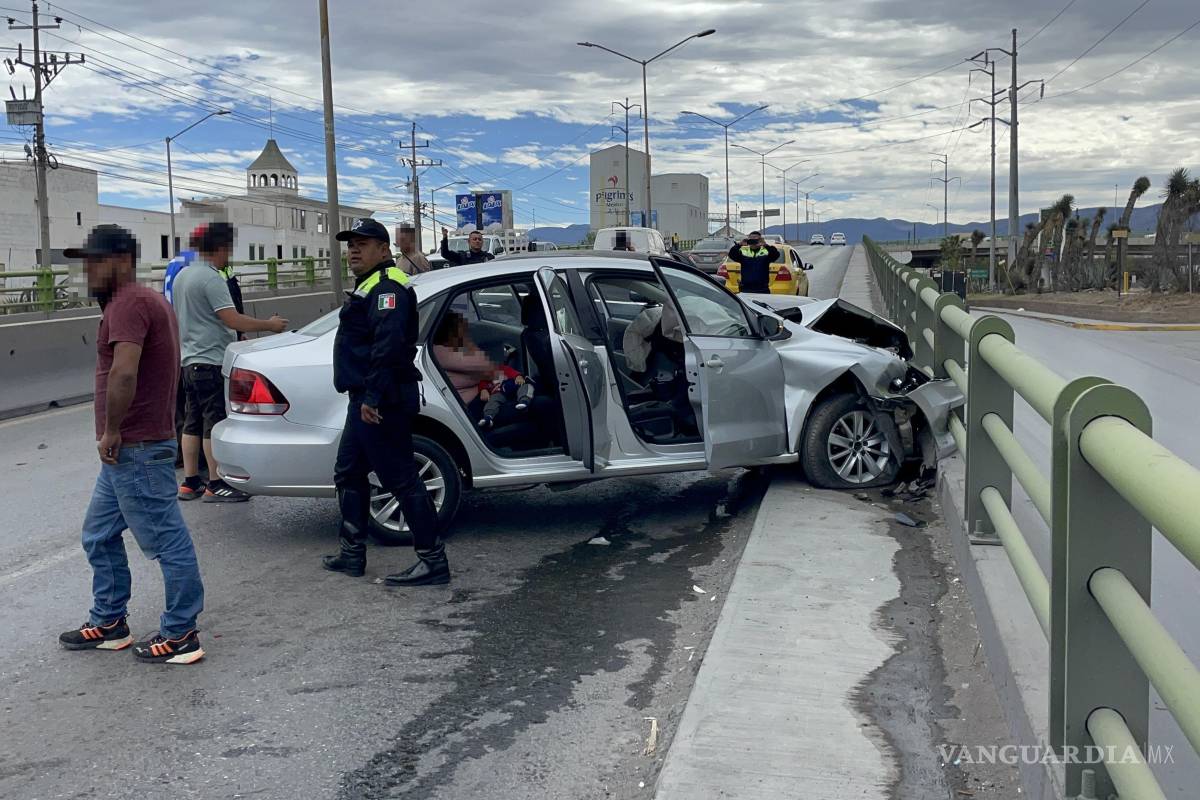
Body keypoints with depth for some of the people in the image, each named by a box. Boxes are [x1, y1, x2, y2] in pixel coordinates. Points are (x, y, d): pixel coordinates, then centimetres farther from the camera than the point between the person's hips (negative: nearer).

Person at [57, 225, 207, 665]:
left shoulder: (128, 303, -17)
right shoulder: (144, 299, 17)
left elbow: (123, 374, -32)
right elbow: (167, 368, 25)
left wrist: (111, 431, -19)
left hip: (135, 450, -11)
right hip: (128, 451, 11)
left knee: (167, 542, -1)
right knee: (99, 536, 19)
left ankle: (180, 636, 7)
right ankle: (109, 623, 30)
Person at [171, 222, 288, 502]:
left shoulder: (183, 275, 15)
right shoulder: (210, 278, -16)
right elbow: (233, 320, -22)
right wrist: (270, 325, -12)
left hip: (190, 360, 10)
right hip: (210, 361, -10)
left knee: (193, 423, 11)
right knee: (215, 424, -5)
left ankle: (190, 483, 15)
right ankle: (216, 485, -3)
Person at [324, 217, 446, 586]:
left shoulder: (387, 287, -14)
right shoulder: (371, 286, 21)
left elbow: (388, 345, -28)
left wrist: (372, 398, -30)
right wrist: (364, 397, 19)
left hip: (381, 403, -12)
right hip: (366, 401, 12)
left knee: (402, 480, -9)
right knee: (348, 473, 19)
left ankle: (433, 561, -5)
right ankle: (351, 554, 29)